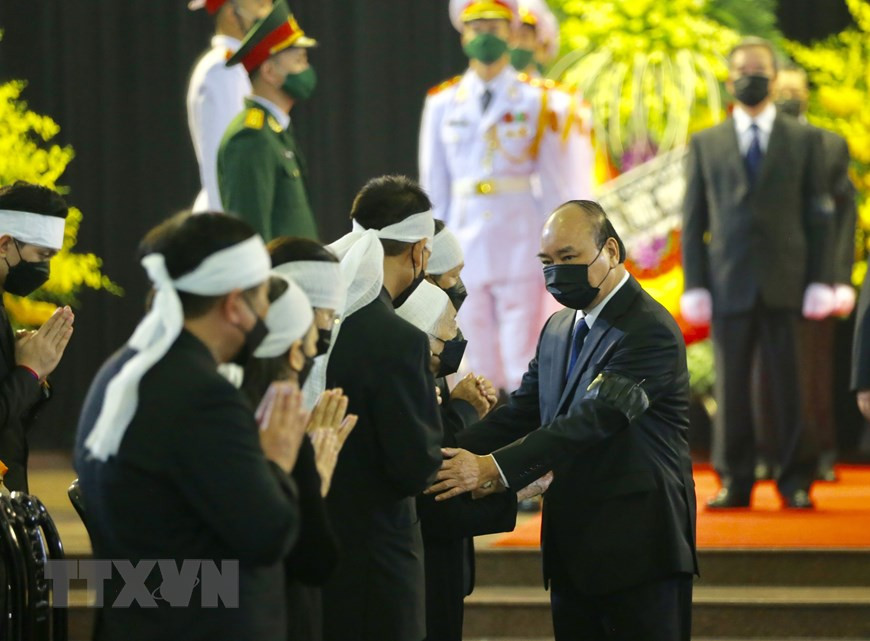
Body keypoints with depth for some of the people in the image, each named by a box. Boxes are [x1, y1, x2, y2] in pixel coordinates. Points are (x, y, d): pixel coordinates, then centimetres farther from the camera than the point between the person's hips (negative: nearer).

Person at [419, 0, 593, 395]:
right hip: (465, 247, 2)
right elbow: (434, 188, 12)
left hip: (521, 246, -2)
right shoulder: (443, 104, 9)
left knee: (523, 367, -7)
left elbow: (556, 186, 5)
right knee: (482, 372, 5)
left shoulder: (537, 102, 3)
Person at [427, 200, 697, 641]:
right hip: (573, 554, 8)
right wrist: (456, 453, -11)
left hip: (638, 553, -8)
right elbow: (520, 413, 8)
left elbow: (592, 419, -24)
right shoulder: (558, 329, 15)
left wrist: (494, 468, -32)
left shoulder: (651, 331, -14)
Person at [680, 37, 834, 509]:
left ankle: (795, 481, 6)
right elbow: (693, 221, 9)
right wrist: (694, 286, 1)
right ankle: (734, 481, 7)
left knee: (790, 384, -1)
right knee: (732, 386, 1)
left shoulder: (804, 140, 10)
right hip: (729, 286, 1)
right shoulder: (705, 144, 12)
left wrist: (820, 282, -2)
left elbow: (817, 216, 6)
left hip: (785, 286, -1)